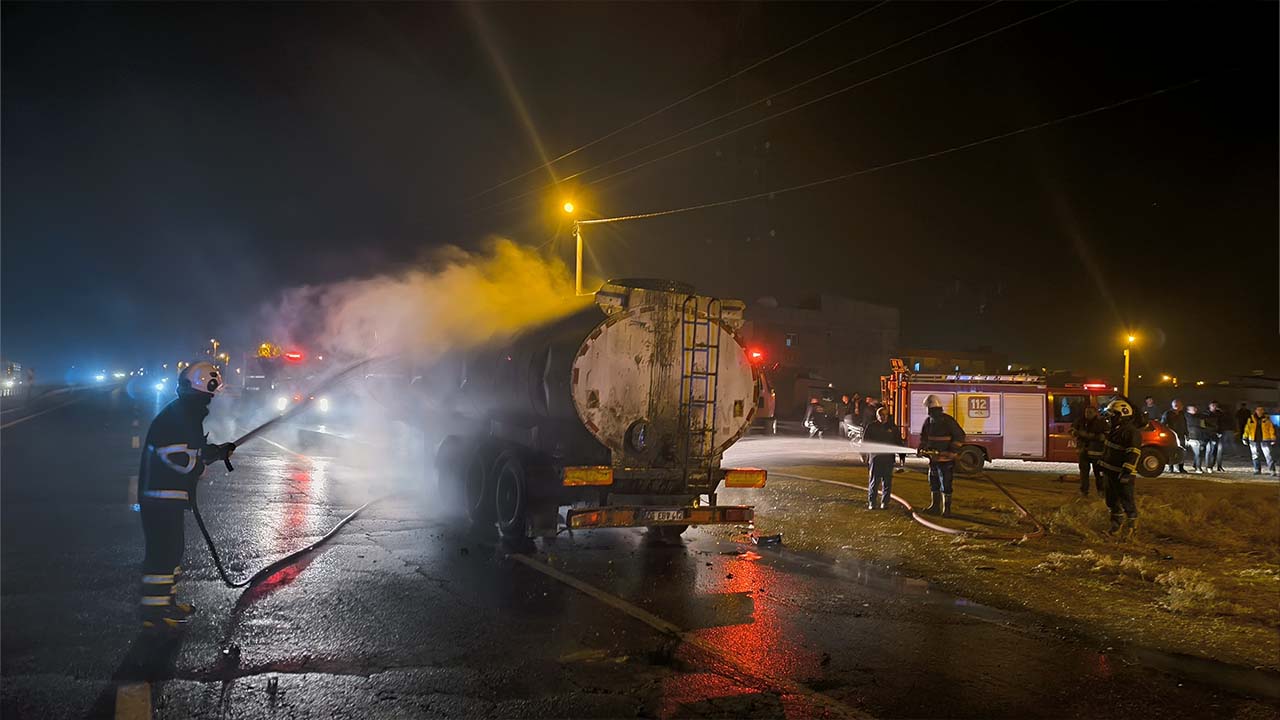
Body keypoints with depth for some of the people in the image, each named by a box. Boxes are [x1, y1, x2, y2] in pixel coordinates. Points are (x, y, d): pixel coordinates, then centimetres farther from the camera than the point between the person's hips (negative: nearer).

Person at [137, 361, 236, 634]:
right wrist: (215, 453, -13)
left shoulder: (187, 414, 14)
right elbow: (182, 460, -26)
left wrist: (216, 451, 10)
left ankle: (166, 601, 31)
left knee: (172, 548, 19)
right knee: (162, 551, -7)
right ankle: (154, 613, -2)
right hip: (161, 496, -11)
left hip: (172, 496, 11)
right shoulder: (175, 417, -20)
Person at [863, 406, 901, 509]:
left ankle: (884, 503, 11)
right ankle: (872, 503, 5)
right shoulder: (871, 427, 6)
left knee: (887, 481, 3)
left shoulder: (892, 427, 10)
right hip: (875, 457, -1)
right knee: (873, 481, 0)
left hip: (888, 458, 1)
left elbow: (898, 442, 14)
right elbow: (865, 441, 7)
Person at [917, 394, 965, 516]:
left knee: (945, 484, -5)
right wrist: (921, 447, 6)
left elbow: (960, 436, -11)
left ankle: (946, 508, 3)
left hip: (946, 459, -7)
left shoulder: (948, 421, -12)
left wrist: (953, 451, -18)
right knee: (934, 483, 15)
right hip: (933, 457, 7)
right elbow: (924, 437, 22)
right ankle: (935, 506, 26)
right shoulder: (928, 421, 8)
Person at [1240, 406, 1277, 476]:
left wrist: (1273, 439, -3)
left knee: (1269, 456, -5)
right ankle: (1257, 470, 18)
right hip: (1254, 440, 2)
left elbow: (1271, 429, 1)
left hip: (1265, 440, -2)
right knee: (1256, 456, 8)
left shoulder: (1267, 419, 1)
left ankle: (1272, 470, -2)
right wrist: (1245, 438, 6)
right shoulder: (1251, 419, 5)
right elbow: (1247, 428, 8)